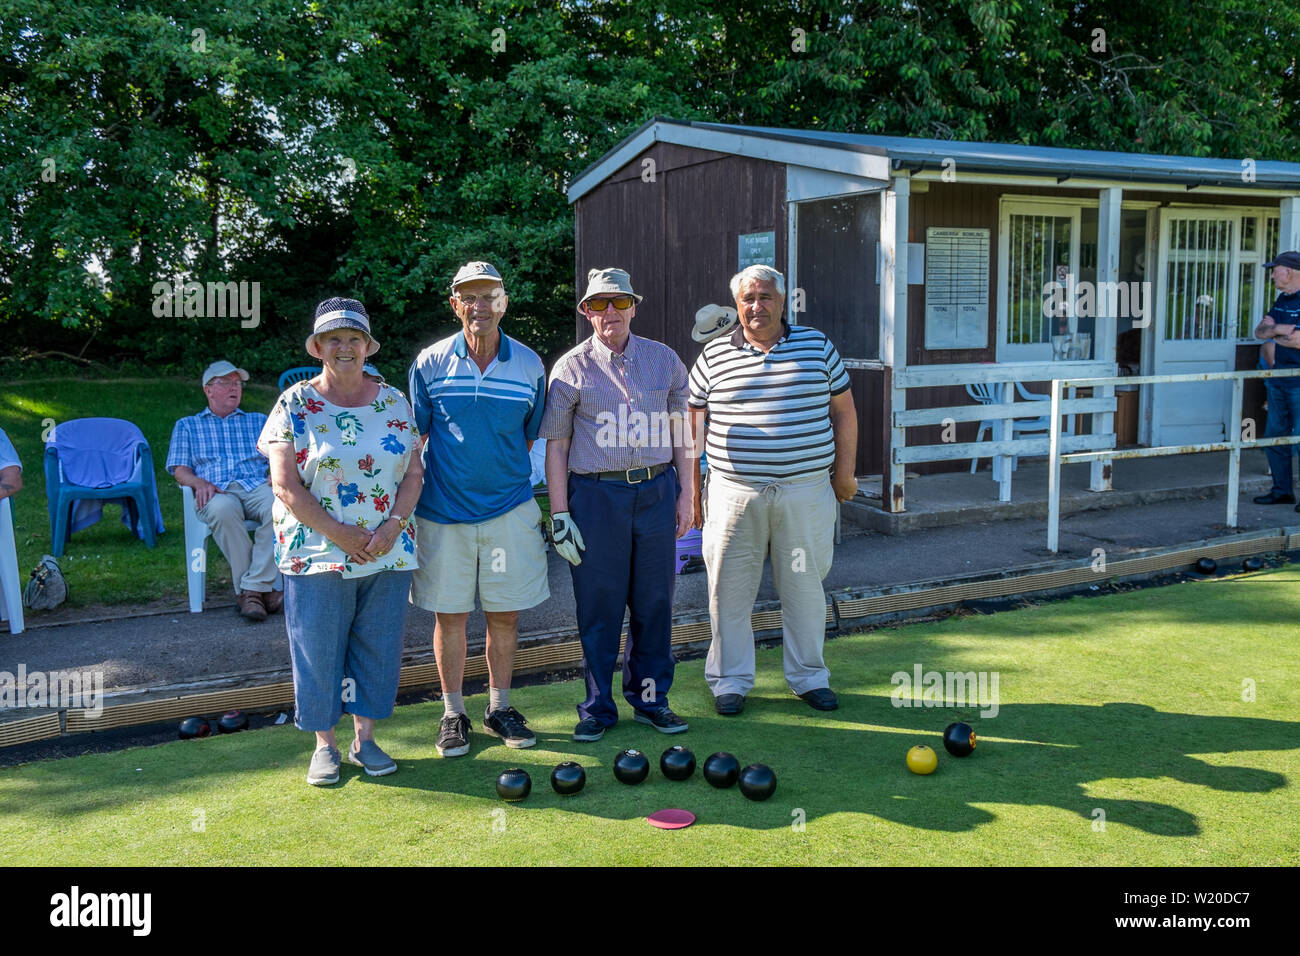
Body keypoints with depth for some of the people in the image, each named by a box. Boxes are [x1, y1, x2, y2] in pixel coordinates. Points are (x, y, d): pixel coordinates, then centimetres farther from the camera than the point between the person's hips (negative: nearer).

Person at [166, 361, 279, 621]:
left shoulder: (259, 421, 29)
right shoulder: (187, 426, 26)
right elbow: (180, 470, 14)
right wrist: (200, 482, -8)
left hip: (257, 487, 1)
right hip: (217, 492, -1)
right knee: (222, 509, -40)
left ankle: (252, 588, -35)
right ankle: (262, 590, -35)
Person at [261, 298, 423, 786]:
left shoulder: (394, 401, 7)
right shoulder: (295, 405, -2)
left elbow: (414, 473, 6)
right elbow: (285, 485, -8)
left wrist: (393, 526, -10)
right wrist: (339, 533, -14)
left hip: (389, 553, 3)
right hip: (317, 555, -3)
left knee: (377, 648, 9)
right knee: (318, 649, 4)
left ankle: (365, 739, 24)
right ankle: (325, 745, 20)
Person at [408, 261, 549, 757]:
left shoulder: (529, 364, 0)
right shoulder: (430, 363, -2)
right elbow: (413, 438, 4)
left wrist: (504, 474, 8)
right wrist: (405, 504, 2)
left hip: (509, 510, 1)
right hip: (443, 510, -1)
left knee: (505, 613, 8)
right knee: (450, 614, 7)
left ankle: (499, 707, 26)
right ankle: (453, 713, 23)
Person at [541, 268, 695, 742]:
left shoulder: (664, 360, 9)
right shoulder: (571, 368, 2)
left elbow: (680, 432, 14)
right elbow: (555, 444, 2)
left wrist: (685, 494, 7)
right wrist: (559, 514, -3)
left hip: (657, 492, 2)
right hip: (597, 494, -2)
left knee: (654, 602, 8)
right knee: (598, 605, 2)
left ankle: (650, 698, 22)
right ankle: (598, 707, 15)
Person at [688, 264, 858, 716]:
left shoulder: (817, 345, 7)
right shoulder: (713, 356, 5)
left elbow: (843, 410, 11)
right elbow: (694, 424, 8)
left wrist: (844, 472, 7)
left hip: (806, 492, 1)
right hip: (735, 493, 0)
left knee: (805, 586, 9)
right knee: (730, 589, 4)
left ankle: (808, 676, 25)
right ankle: (730, 680, 18)